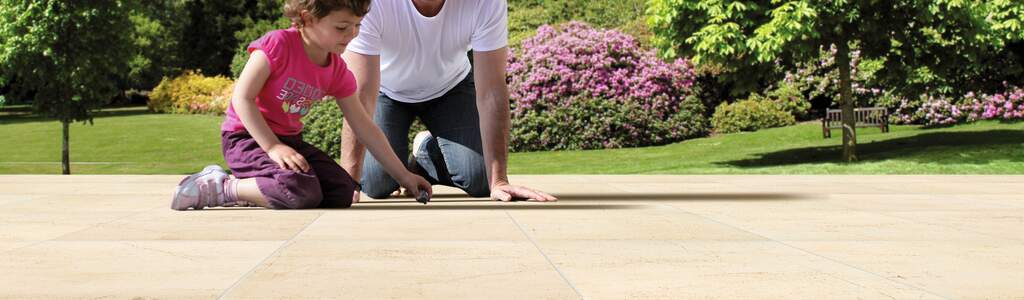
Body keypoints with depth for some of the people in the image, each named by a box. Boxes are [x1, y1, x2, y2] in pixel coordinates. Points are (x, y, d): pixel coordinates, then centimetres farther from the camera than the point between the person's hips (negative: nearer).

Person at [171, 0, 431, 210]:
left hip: (288, 140, 8)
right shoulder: (278, 44, -19)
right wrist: (273, 147, -25)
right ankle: (219, 187, -13)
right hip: (245, 136, -8)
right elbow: (242, 98, -19)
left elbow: (364, 128, 7)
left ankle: (251, 188, -1)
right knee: (302, 193, -31)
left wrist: (403, 176, 5)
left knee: (343, 193, -10)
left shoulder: (338, 72, 2)